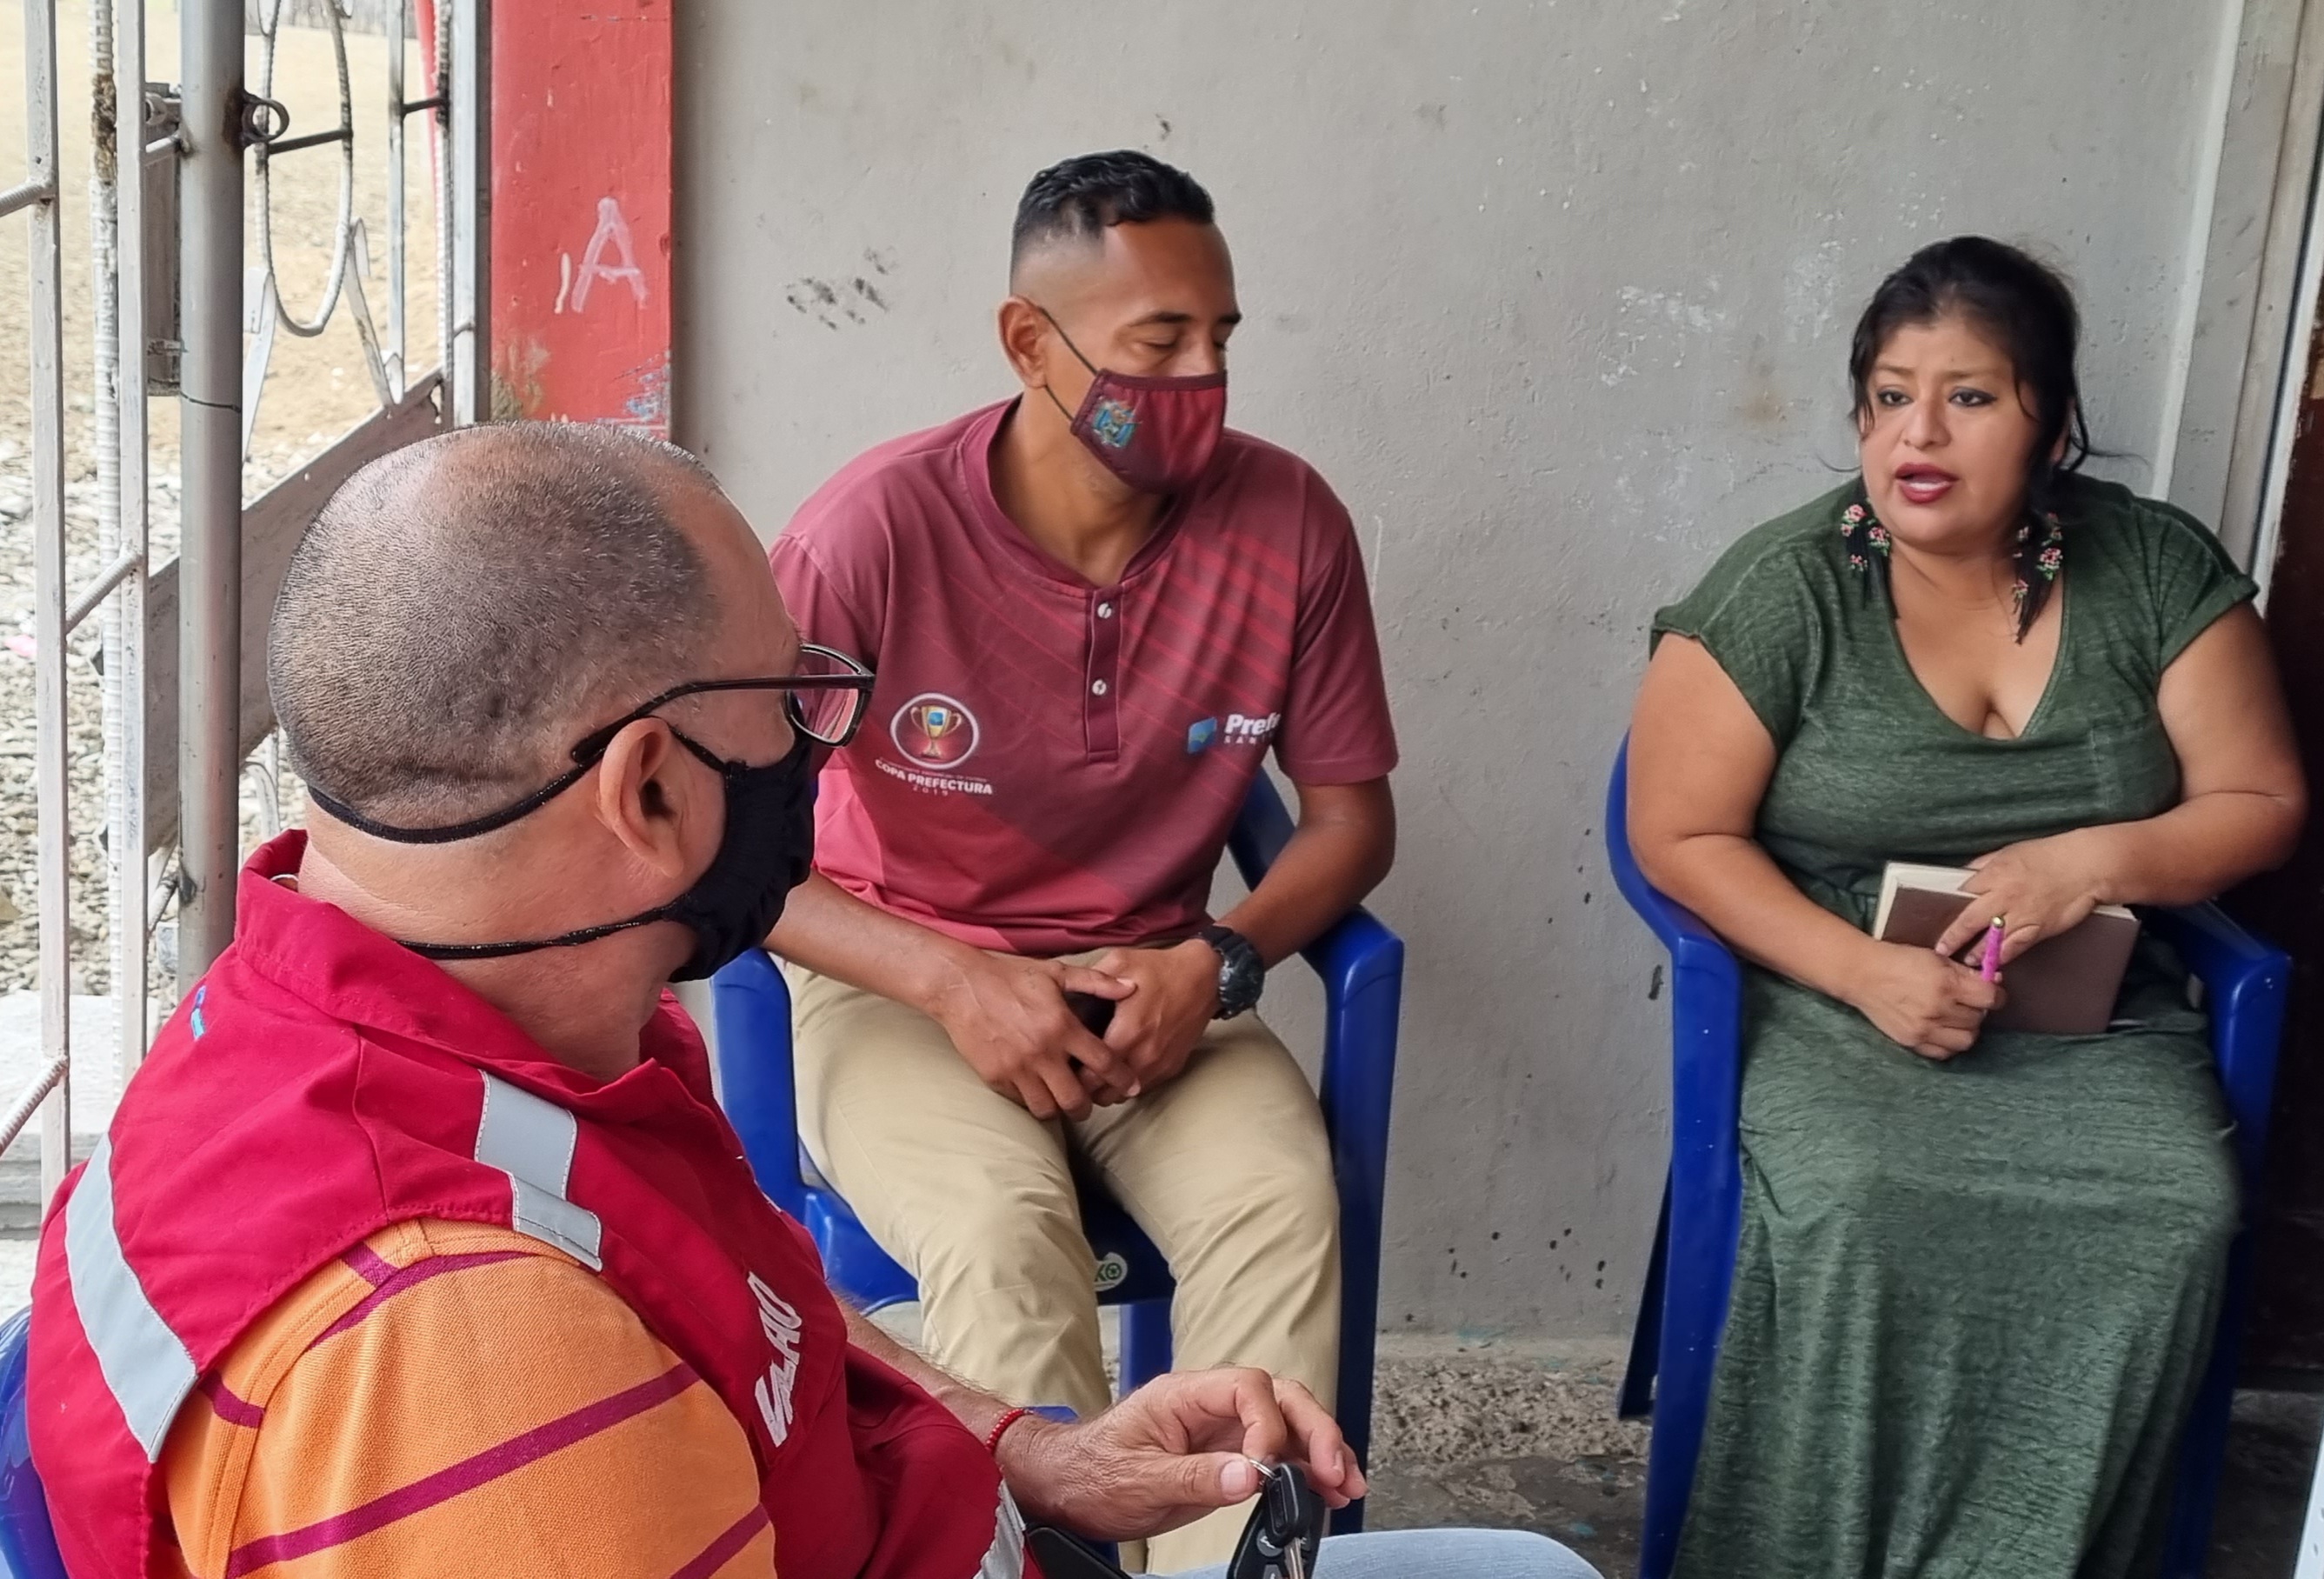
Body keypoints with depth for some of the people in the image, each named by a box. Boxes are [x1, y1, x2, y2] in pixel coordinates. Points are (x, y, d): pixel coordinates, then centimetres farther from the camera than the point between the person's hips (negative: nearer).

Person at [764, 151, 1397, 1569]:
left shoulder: (1289, 522, -9)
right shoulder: (878, 530, -18)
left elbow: (1352, 813, 3)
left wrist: (1217, 964, -15)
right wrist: (950, 980, -23)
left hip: (1152, 984, 3)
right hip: (904, 987, -2)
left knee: (1284, 1203, -27)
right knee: (1004, 1229, -32)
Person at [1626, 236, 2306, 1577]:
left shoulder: (2158, 570, 0)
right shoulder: (1783, 591, -7)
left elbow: (2262, 804, 5)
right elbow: (1681, 835, -7)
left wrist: (2096, 861, -16)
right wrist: (1867, 974, -19)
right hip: (1837, 998, -2)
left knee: (2176, 1221, -25)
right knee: (1856, 1210, -31)